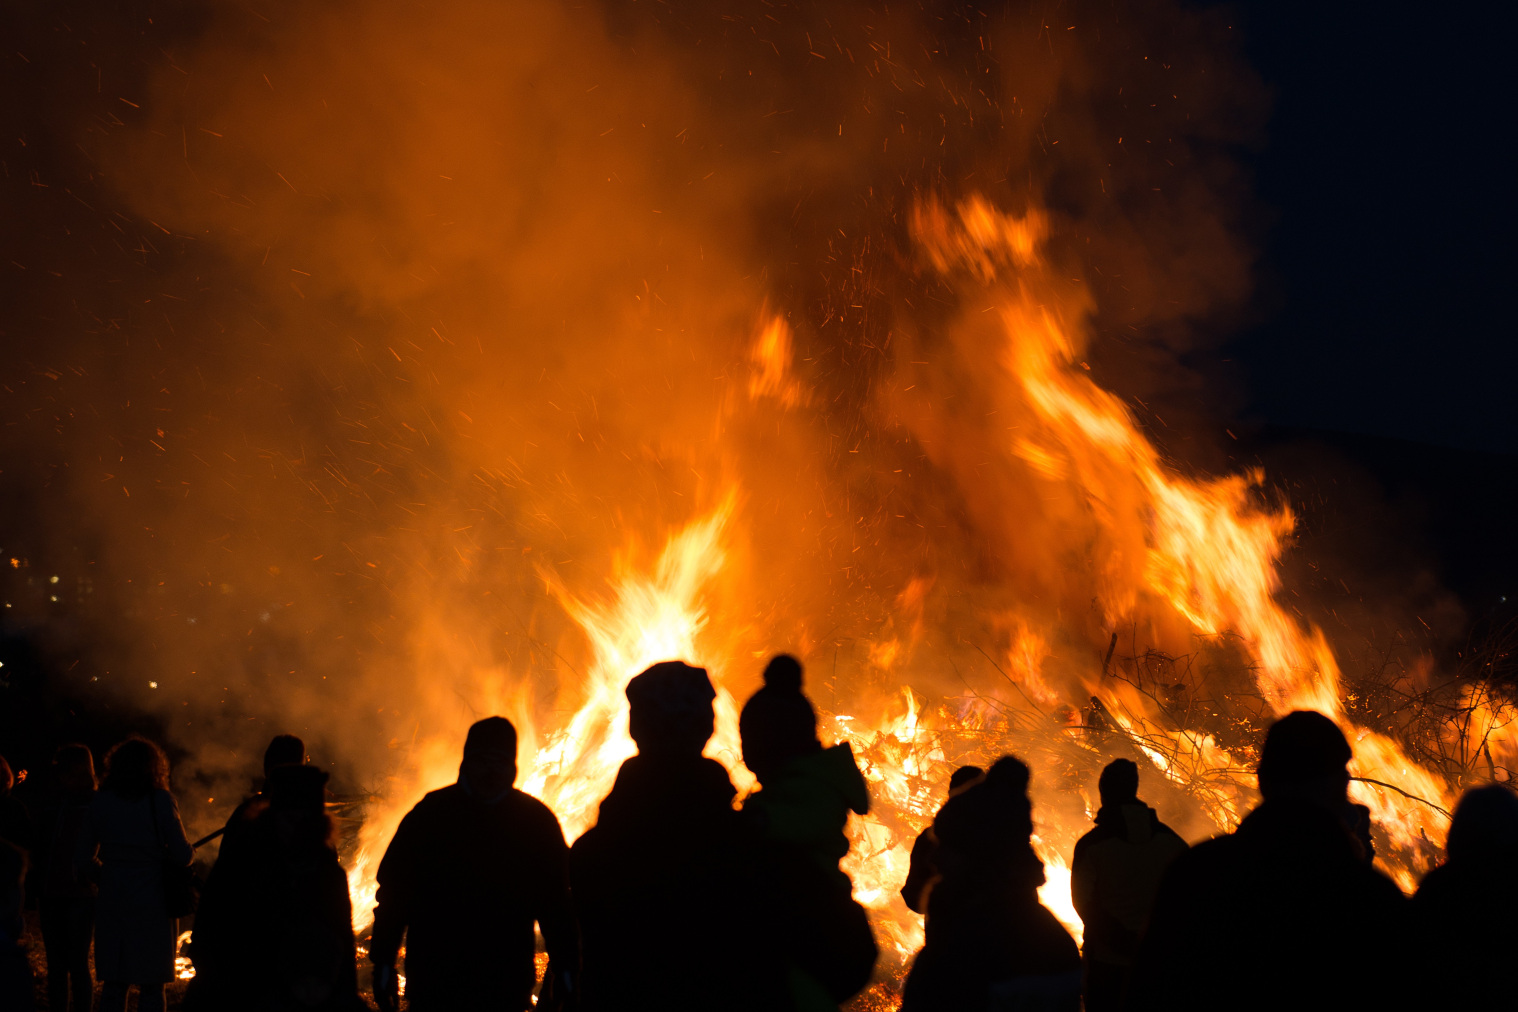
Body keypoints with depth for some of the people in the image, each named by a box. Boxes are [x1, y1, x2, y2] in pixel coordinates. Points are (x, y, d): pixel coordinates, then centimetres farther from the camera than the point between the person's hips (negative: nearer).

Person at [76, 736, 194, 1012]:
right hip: (151, 904, -3)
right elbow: (182, 856, -9)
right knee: (151, 988, 3)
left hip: (111, 903, 3)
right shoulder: (159, 800, -7)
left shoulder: (99, 802, 5)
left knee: (113, 986, 10)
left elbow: (84, 860, 8)